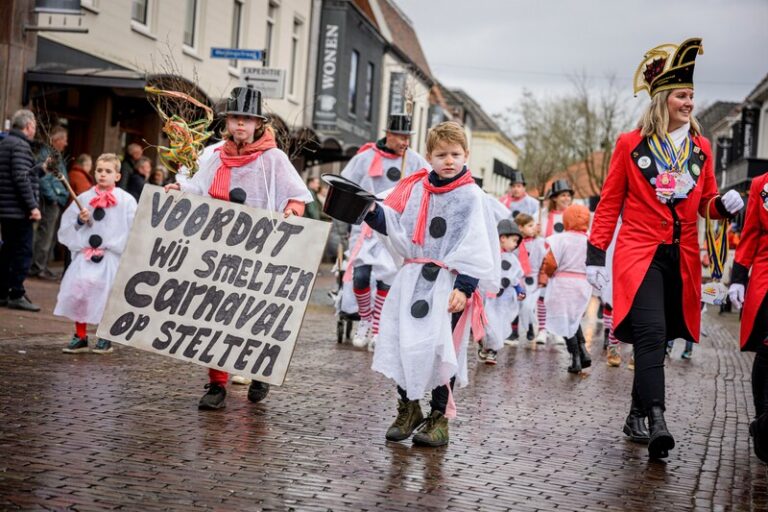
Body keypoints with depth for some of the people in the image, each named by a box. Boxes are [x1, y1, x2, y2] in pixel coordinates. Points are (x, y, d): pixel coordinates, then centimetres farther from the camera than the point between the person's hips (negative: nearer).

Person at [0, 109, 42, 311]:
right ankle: (17, 295, -3)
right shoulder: (20, 145, -14)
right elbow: (21, 178, -22)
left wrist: (41, 167, 34)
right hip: (19, 210, -10)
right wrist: (33, 206, -22)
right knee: (23, 252, -4)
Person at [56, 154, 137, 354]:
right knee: (77, 290, -6)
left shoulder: (126, 200, -1)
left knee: (106, 294, -5)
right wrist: (80, 220, -7)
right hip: (85, 253, 3)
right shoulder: (84, 198, 8)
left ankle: (105, 338, 15)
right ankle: (80, 336, 10)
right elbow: (67, 225, 13)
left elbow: (133, 230, -6)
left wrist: (110, 246, -11)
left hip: (112, 256, -3)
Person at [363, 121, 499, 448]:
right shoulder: (416, 190, 10)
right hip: (414, 279, 4)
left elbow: (476, 247, -7)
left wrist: (465, 286, -15)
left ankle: (439, 417, 9)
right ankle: (408, 409, 20)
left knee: (441, 348, -5)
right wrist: (374, 214, -4)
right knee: (403, 343, 3)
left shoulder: (471, 196, -3)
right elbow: (398, 231, 12)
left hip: (449, 283, -4)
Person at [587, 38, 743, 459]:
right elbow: (610, 203, 3)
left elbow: (705, 203, 16)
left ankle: (636, 417, 20)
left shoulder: (700, 147, 10)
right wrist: (595, 255, -1)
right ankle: (656, 422, -27)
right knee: (651, 333, -20)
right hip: (640, 253, -4)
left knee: (658, 339, 8)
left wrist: (724, 205, -7)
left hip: (682, 258, 4)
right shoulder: (631, 144, 0)